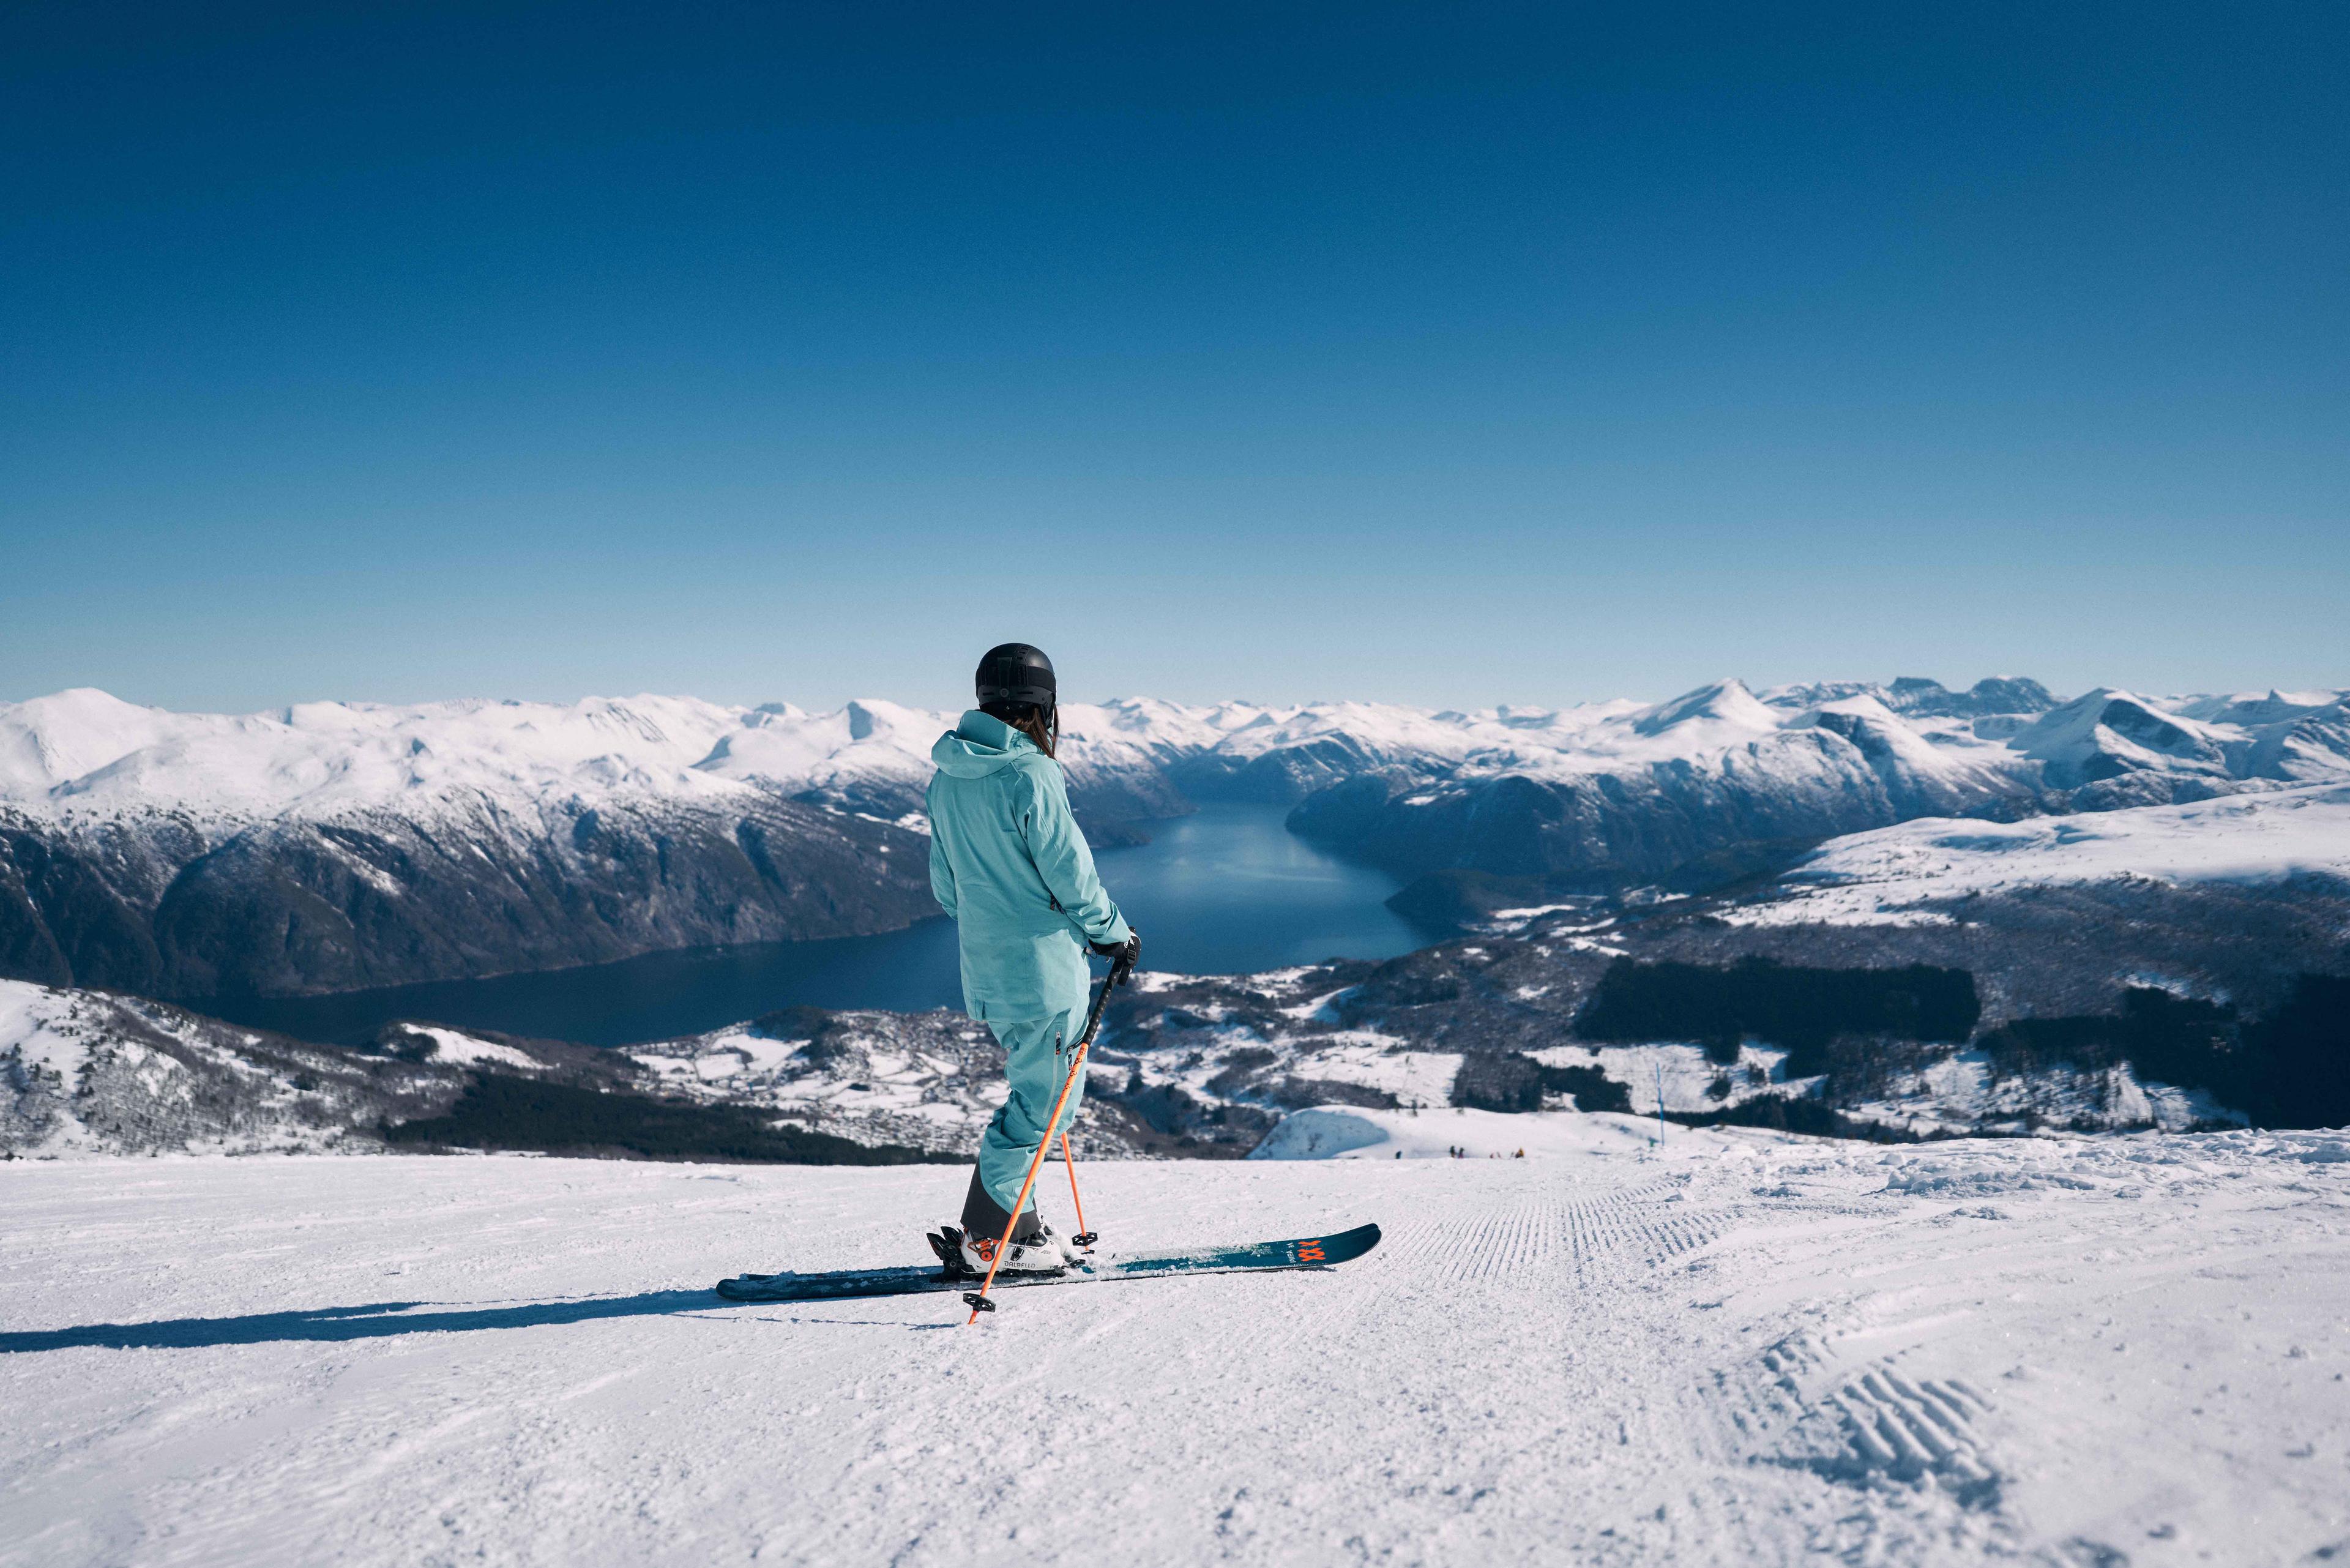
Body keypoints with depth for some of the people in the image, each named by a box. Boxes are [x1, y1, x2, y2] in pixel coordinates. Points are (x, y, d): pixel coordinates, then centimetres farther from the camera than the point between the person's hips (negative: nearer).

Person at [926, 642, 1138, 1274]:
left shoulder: (946, 778, 7)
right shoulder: (1030, 777, -18)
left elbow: (945, 879, 15)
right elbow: (1070, 873, -14)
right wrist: (1115, 935, 1)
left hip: (984, 967, 8)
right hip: (1042, 964, -8)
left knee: (1041, 1090, 19)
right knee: (1042, 1100, 4)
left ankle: (1015, 1223, 22)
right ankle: (990, 1235, 10)